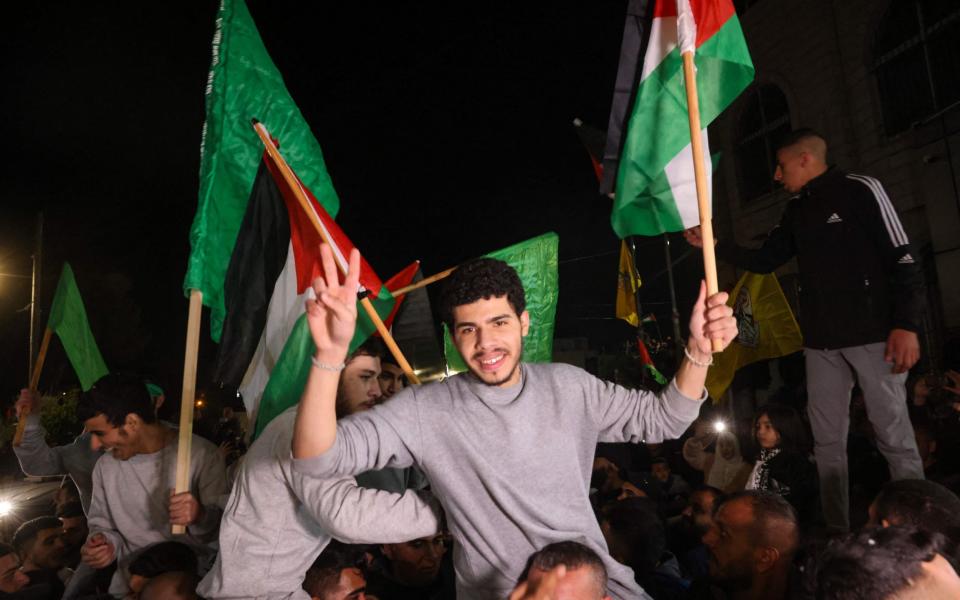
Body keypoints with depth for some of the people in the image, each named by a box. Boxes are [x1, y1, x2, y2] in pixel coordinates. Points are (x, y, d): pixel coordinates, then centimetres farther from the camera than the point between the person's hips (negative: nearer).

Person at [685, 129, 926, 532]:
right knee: (827, 441, 9)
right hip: (821, 341, 7)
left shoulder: (859, 190, -5)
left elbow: (903, 259, -9)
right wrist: (714, 246, 7)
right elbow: (764, 261, 18)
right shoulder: (796, 211, 14)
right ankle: (837, 531, 19)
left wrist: (906, 324, -17)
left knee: (894, 437, -1)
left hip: (872, 333, -6)